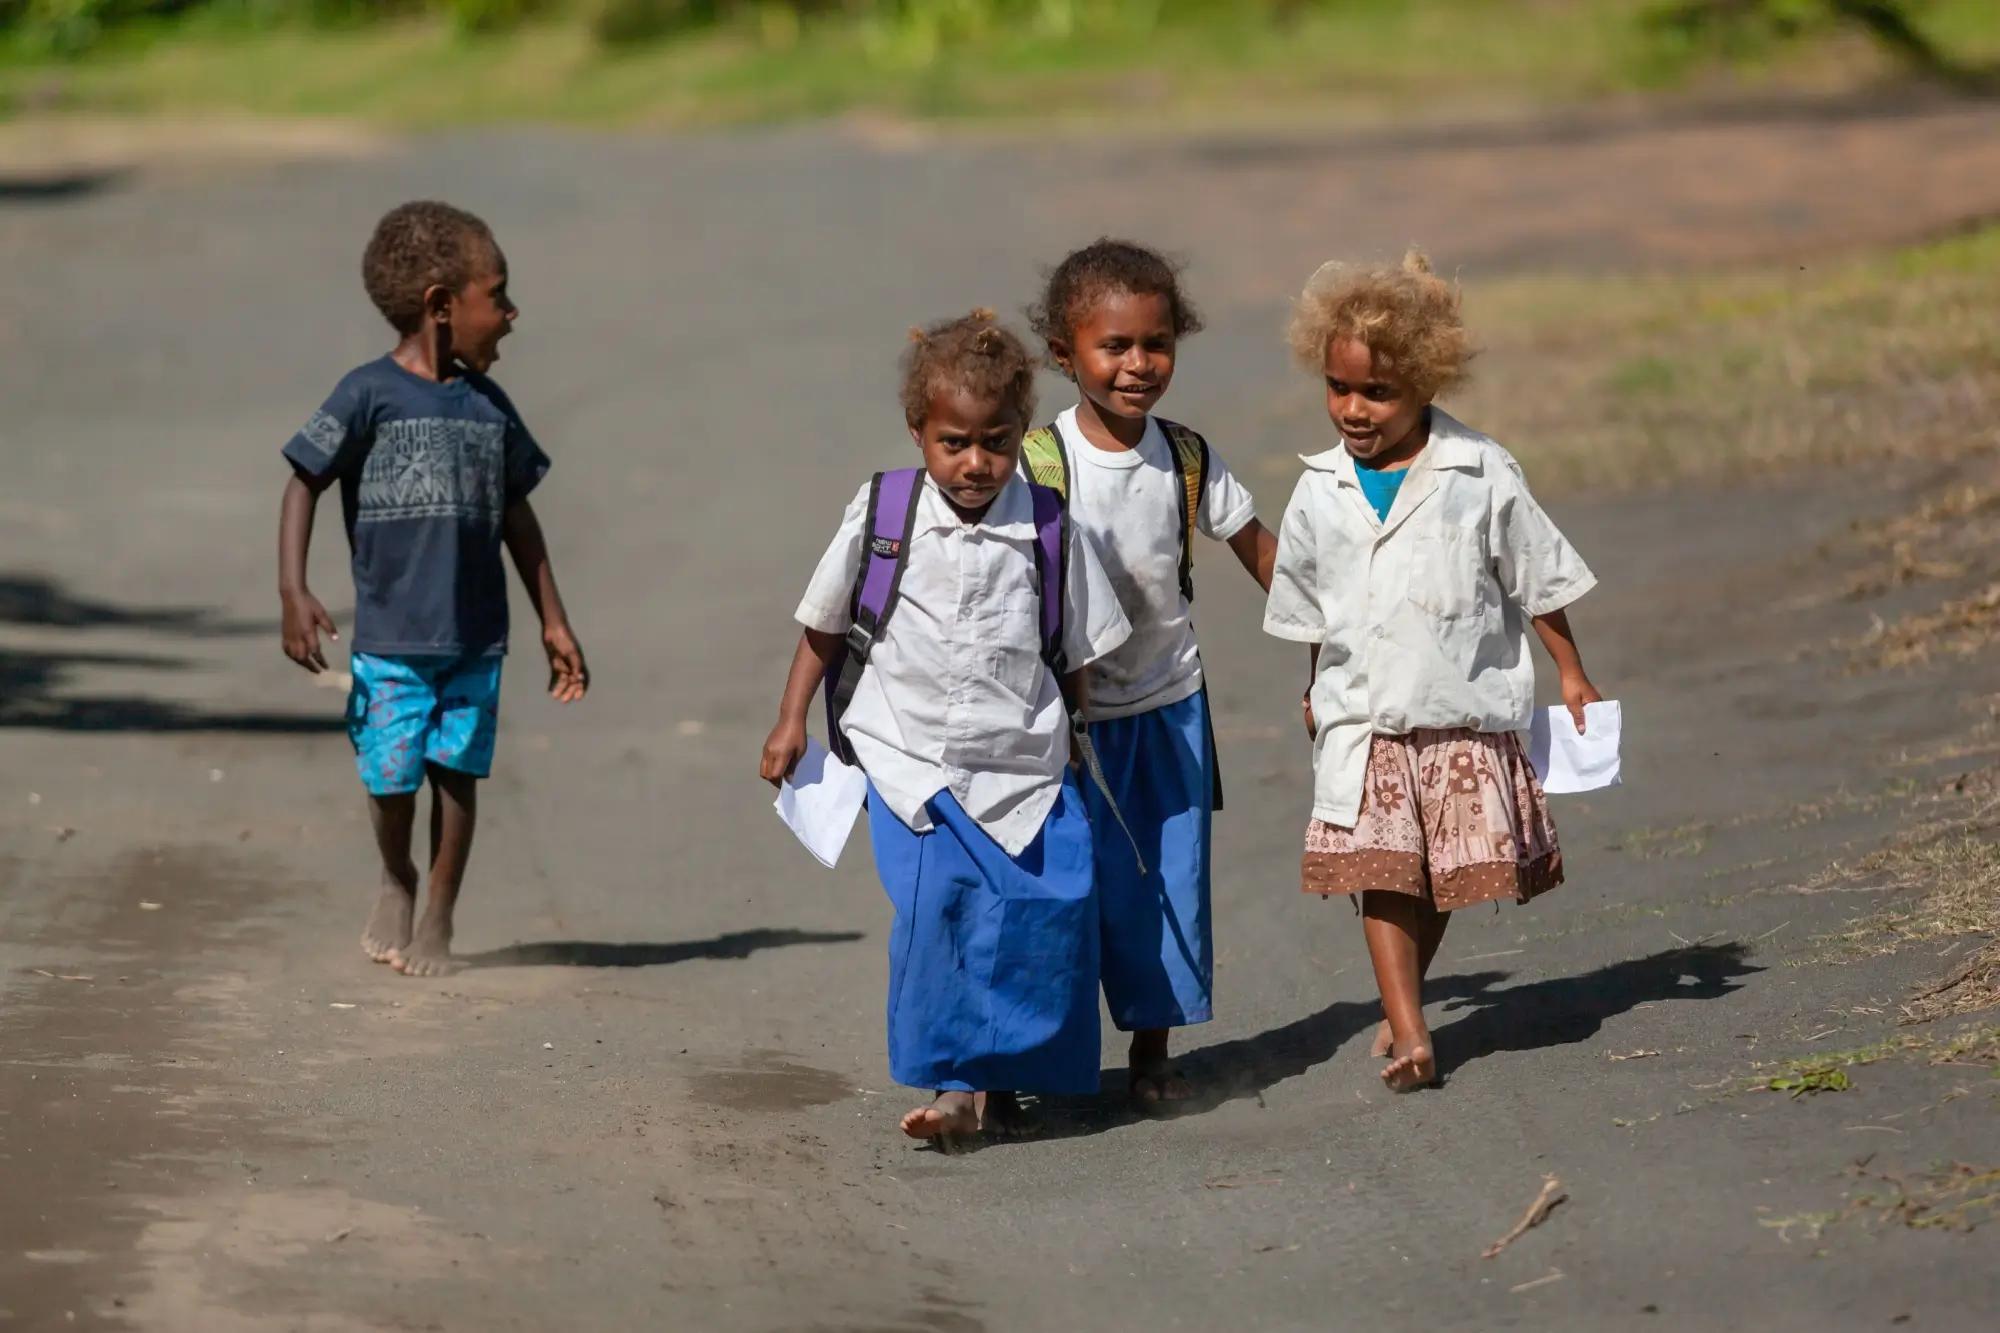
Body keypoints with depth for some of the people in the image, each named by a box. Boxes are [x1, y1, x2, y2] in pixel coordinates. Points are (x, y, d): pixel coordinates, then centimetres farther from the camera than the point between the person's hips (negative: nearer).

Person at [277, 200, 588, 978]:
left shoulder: (489, 406, 8)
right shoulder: (370, 394, -7)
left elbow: (515, 514, 17)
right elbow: (305, 483, -5)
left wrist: (553, 622, 18)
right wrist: (293, 591, -16)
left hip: (476, 635, 4)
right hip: (390, 636, -4)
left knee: (458, 771, 4)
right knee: (391, 775, 0)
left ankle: (437, 917, 18)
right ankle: (396, 883, 29)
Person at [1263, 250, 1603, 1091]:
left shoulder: (1480, 477, -7)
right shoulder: (1321, 493, 1)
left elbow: (1537, 581, 3)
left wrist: (1570, 673, 7)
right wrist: (1319, 691, 23)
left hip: (1462, 713, -1)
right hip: (1363, 720, 1)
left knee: (1451, 875, 7)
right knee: (1382, 872, -10)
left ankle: (1405, 994, 31)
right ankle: (1408, 1034, -13)